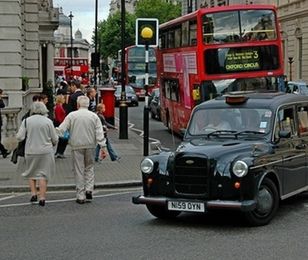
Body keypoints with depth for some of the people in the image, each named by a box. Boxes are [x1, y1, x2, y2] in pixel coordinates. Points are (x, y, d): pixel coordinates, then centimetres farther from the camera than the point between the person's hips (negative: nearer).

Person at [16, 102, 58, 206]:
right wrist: (53, 144, 21)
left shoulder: (26, 121, -3)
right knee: (43, 174, 5)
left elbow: (19, 137, -7)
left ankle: (33, 194, 11)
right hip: (45, 151, -1)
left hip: (30, 151, 1)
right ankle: (42, 198, 3)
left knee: (31, 173, 19)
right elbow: (55, 139, -1)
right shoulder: (48, 121, -4)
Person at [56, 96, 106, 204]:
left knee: (79, 170, 4)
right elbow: (100, 133, -2)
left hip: (77, 146, -1)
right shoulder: (94, 116, 1)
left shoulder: (71, 115, -4)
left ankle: (81, 196, 6)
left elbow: (61, 129, -7)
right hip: (90, 145, 2)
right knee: (89, 168, 18)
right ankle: (89, 189, 3)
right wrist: (103, 147, -1)